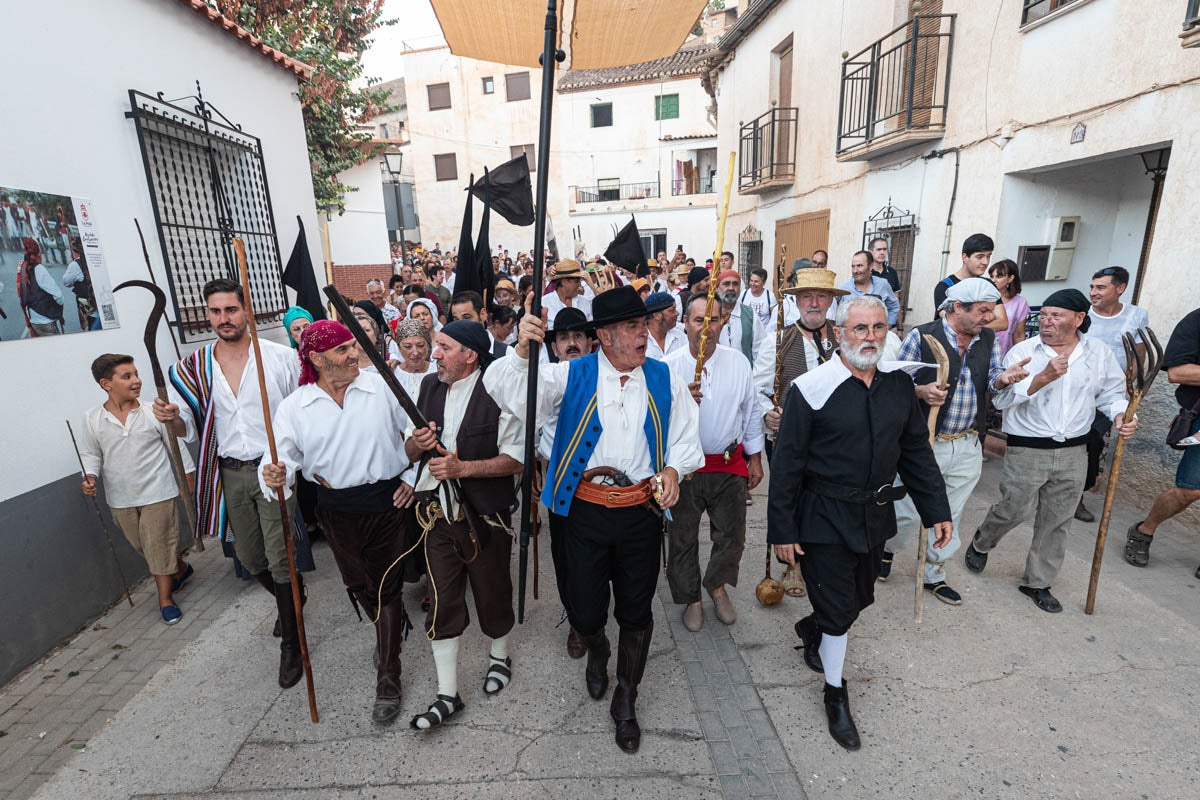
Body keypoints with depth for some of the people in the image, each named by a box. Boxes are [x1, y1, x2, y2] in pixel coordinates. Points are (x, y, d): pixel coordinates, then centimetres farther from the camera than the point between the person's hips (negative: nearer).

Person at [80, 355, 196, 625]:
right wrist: (90, 477, -12)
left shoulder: (153, 411, -10)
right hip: (120, 498, 3)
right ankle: (181, 569, 41)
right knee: (141, 545, 16)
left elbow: (176, 446, 0)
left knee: (159, 545, 2)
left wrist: (188, 474, 4)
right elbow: (91, 454, 6)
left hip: (157, 492, -3)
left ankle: (166, 598, 17)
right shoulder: (92, 419, -5)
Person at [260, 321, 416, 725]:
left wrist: (414, 477, -4)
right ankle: (393, 628, 51)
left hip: (386, 500, -2)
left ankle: (388, 679, 19)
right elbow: (284, 456, -3)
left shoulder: (382, 386, -8)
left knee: (386, 586, 4)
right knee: (358, 585, 20)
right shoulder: (293, 406, -3)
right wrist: (275, 476, -26)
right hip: (337, 510, 3)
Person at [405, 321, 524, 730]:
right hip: (438, 513, 5)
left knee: (492, 593, 15)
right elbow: (410, 451, 12)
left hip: (486, 516, -4)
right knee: (442, 601, 10)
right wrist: (417, 442, -12)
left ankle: (499, 656, 46)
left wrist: (463, 468, -24)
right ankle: (447, 694, 28)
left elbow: (516, 459, -16)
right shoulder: (428, 386, 4)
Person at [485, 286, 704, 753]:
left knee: (636, 612, 14)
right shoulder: (571, 376, -5)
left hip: (642, 509, 2)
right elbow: (511, 396, -13)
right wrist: (522, 351, -31)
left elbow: (686, 435, 9)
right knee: (584, 611, 10)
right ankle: (597, 654, 51)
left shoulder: (664, 379, 2)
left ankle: (625, 703, 40)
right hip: (586, 509, -1)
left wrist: (673, 470, -10)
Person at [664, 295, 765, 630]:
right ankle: (691, 597, 37)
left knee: (732, 536, 12)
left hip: (730, 465, 2)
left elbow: (750, 413, 7)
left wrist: (756, 459, 10)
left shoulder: (738, 363, -1)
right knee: (683, 538, 12)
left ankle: (717, 584, 43)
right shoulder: (669, 367, -9)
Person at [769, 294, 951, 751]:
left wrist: (936, 509, 6)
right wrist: (782, 530, -13)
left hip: (875, 515, 6)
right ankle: (835, 693, 31)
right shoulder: (811, 388, -16)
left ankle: (811, 629, 53)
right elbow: (786, 464, -14)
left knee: (860, 597, 21)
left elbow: (916, 452, 9)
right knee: (838, 607, 6)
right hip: (825, 519, -5)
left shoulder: (899, 385, 1)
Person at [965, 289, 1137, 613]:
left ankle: (1037, 582, 27)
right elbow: (1001, 398, -16)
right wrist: (1043, 377, -25)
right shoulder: (1022, 351, -8)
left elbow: (1111, 392, 12)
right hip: (1026, 450, -3)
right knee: (1013, 511, 4)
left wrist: (1120, 414, -7)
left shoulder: (1099, 353, 2)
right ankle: (980, 544, 35)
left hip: (1074, 452, 4)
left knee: (1057, 522, 11)